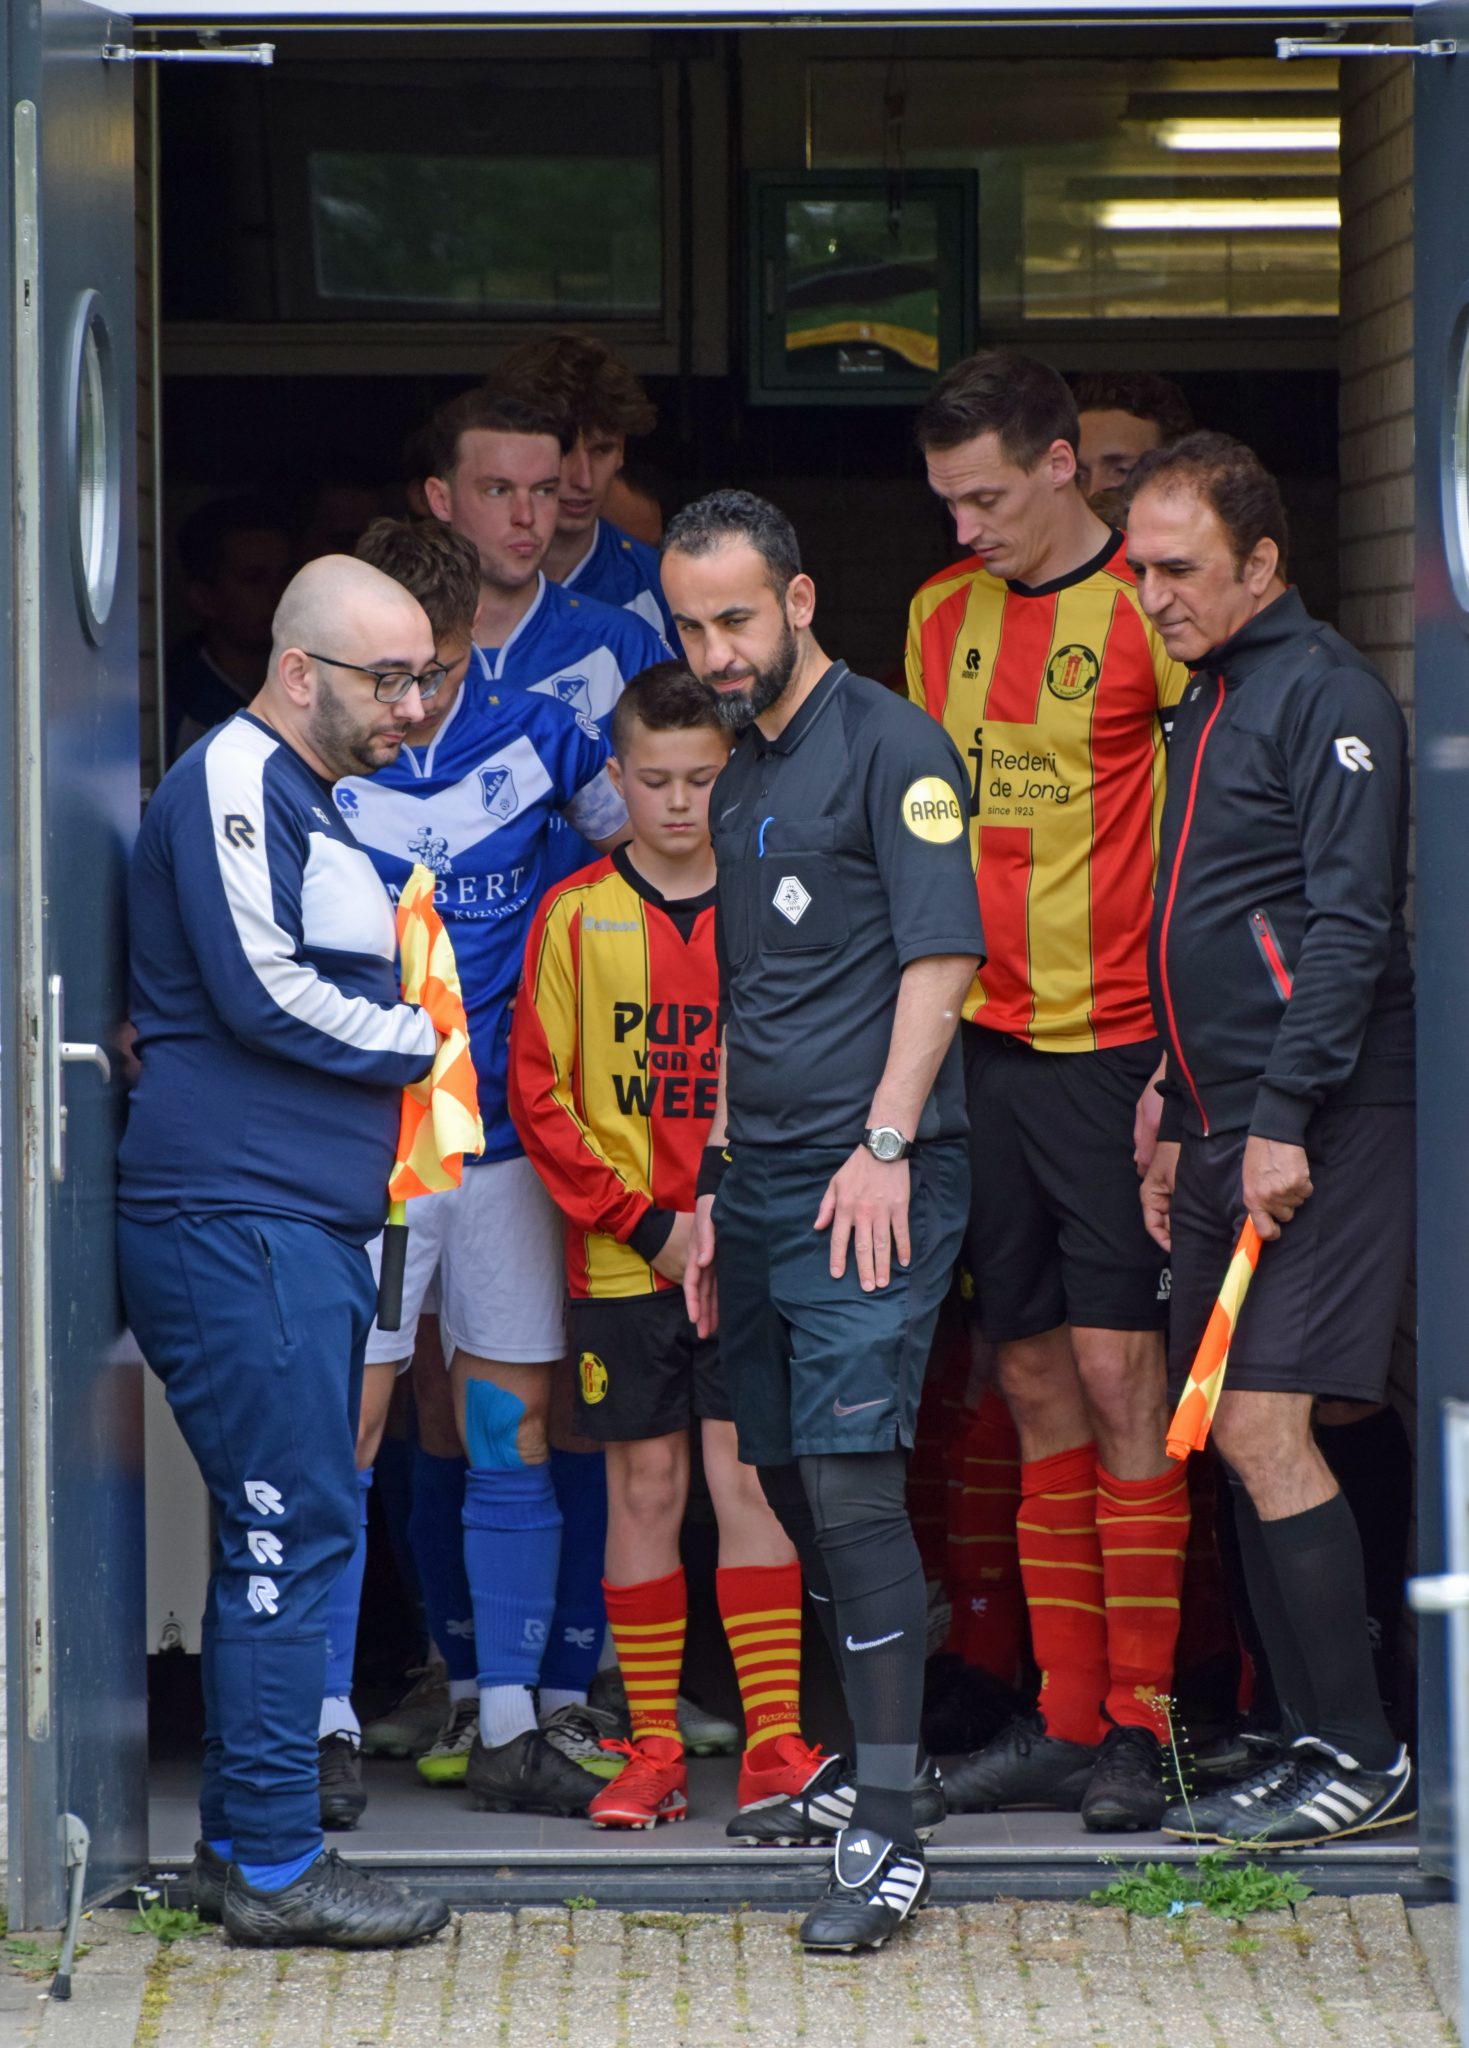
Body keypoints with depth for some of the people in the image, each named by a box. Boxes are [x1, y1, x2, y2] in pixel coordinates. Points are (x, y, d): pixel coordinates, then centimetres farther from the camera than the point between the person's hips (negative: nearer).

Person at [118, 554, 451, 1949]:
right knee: (291, 1527, -10)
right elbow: (262, 991, -17)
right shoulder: (233, 781, -10)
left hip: (303, 1220, 10)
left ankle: (242, 1845, 16)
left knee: (285, 1532, 11)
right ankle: (270, 1866, -7)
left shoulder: (306, 800, 22)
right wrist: (417, 1040, -4)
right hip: (236, 1218, -10)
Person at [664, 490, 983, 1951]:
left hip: (868, 1187, -9)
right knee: (790, 1478, 12)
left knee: (851, 1478, -15)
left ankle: (891, 1834, -17)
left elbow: (940, 958, -13)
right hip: (764, 1180, 9)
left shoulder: (889, 747, -6)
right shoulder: (741, 782, 20)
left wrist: (885, 1145, -20)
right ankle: (877, 1765, 26)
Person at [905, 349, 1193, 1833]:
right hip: (985, 1041, 6)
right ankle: (1067, 1723, 11)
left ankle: (1139, 1727, -4)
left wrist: (1182, 1058, -12)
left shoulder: (1151, 614, -7)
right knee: (1036, 1385, 7)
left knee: (1119, 1375, -7)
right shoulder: (943, 615, 12)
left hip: (1112, 1044, -6)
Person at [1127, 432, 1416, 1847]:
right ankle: (1316, 1742, 12)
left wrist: (1282, 1119, -21)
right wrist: (1182, 1128, 22)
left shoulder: (1325, 694, -9)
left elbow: (1347, 924, -17)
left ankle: (1360, 1756, -8)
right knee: (1235, 1436, 7)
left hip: (1318, 1127, -9)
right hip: (1230, 1125, 9)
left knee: (1261, 1427, -14)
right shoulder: (1207, 704, 20)